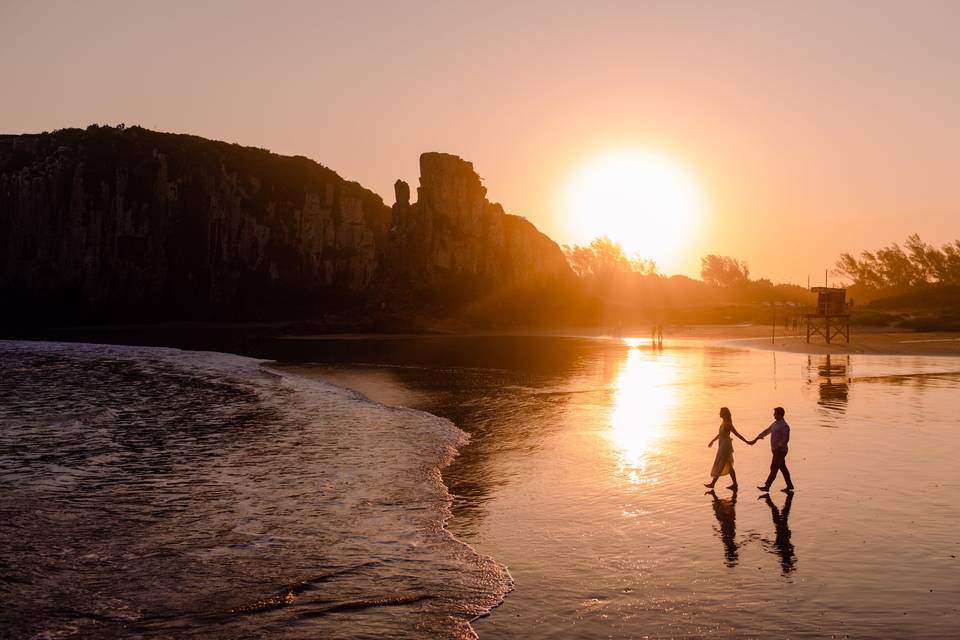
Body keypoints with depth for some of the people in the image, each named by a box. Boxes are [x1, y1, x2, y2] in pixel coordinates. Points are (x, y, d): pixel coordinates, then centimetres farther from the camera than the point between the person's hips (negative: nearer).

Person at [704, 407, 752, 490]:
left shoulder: (727, 424, -21)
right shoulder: (724, 422, 8)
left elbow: (737, 434, -16)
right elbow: (720, 433, 22)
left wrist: (747, 442, -12)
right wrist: (712, 441, 29)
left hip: (725, 446, -10)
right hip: (723, 445, 10)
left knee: (719, 465, 0)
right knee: (728, 465, 13)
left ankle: (713, 483, 8)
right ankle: (735, 484, 18)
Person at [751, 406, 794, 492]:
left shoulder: (784, 426, -18)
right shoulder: (775, 423, 12)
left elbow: (786, 439, -23)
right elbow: (766, 431, 18)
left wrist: (777, 448, -24)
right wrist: (755, 439, 16)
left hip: (780, 451, -9)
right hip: (776, 450, 9)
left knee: (774, 469, -6)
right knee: (783, 468, 14)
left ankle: (767, 486, -4)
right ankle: (789, 486, 22)